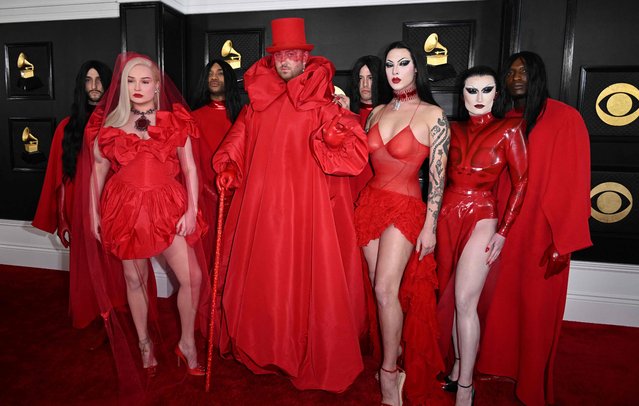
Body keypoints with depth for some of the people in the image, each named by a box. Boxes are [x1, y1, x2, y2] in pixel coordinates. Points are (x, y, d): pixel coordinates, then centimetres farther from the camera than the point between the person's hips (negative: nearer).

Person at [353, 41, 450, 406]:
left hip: (405, 208, -5)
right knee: (382, 288, 8)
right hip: (370, 202, 5)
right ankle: (395, 354, 26)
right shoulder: (378, 112, 9)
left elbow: (438, 175, -8)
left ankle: (389, 376, 6)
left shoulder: (433, 115, -6)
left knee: (385, 288, -11)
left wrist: (430, 227, -10)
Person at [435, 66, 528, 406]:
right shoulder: (453, 129, 10)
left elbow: (521, 182, -2)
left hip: (480, 217, -4)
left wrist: (503, 231, -8)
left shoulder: (508, 130, 0)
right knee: (448, 297, 9)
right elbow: (441, 175, 12)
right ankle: (457, 368, 26)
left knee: (464, 301, -8)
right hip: (446, 215, 4)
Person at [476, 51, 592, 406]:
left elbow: (574, 183, -11)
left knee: (535, 309, 6)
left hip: (541, 231, -4)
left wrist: (564, 242, -14)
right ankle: (499, 365, 36)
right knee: (500, 300, 14)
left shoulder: (565, 118, -8)